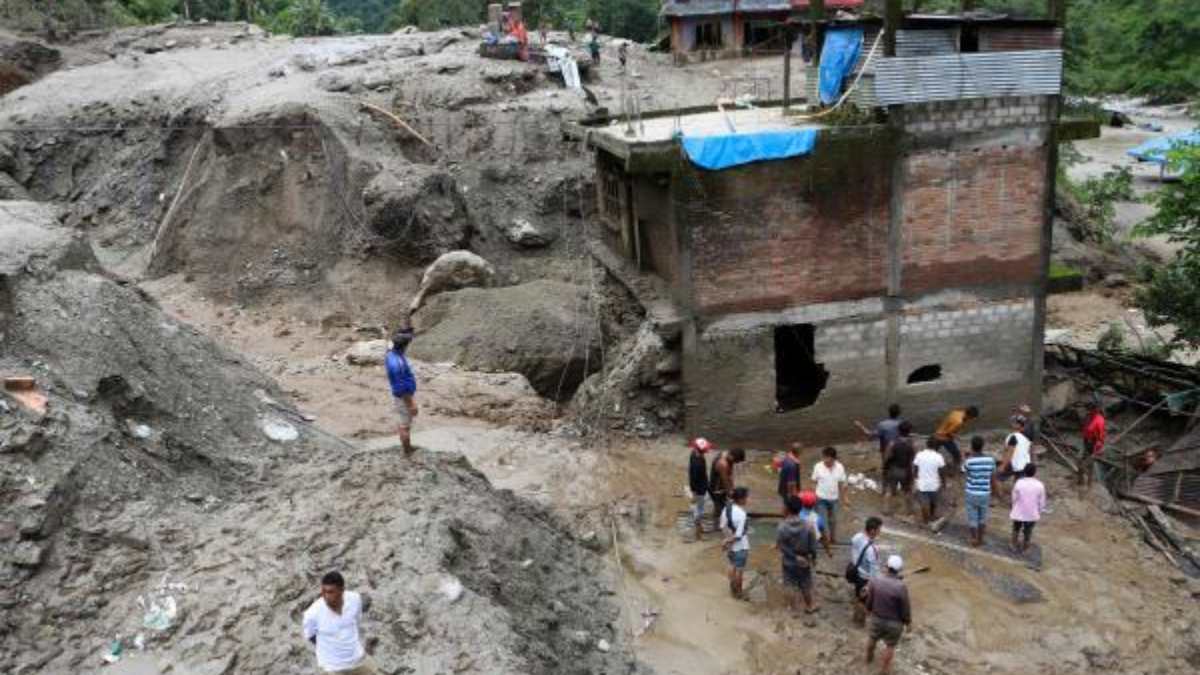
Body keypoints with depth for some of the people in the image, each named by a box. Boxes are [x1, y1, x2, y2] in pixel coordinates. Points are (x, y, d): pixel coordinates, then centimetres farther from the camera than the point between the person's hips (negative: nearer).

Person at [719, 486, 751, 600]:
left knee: (732, 566, 23)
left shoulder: (726, 509, -5)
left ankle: (732, 588, 36)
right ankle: (738, 593, 23)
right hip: (740, 546, -7)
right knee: (739, 569, 9)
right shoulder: (741, 514, -29)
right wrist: (728, 541, -14)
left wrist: (728, 539, -2)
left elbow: (723, 526, 3)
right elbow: (738, 534, -26)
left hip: (730, 545, 7)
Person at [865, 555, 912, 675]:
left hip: (876, 618, 3)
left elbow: (869, 600, -5)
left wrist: (869, 609, 17)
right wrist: (908, 622, 1)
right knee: (890, 646, 21)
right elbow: (905, 608, -19)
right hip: (894, 622, -3)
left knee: (873, 638, 30)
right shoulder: (901, 587, -31)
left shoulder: (875, 581, -20)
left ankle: (869, 657, 55)